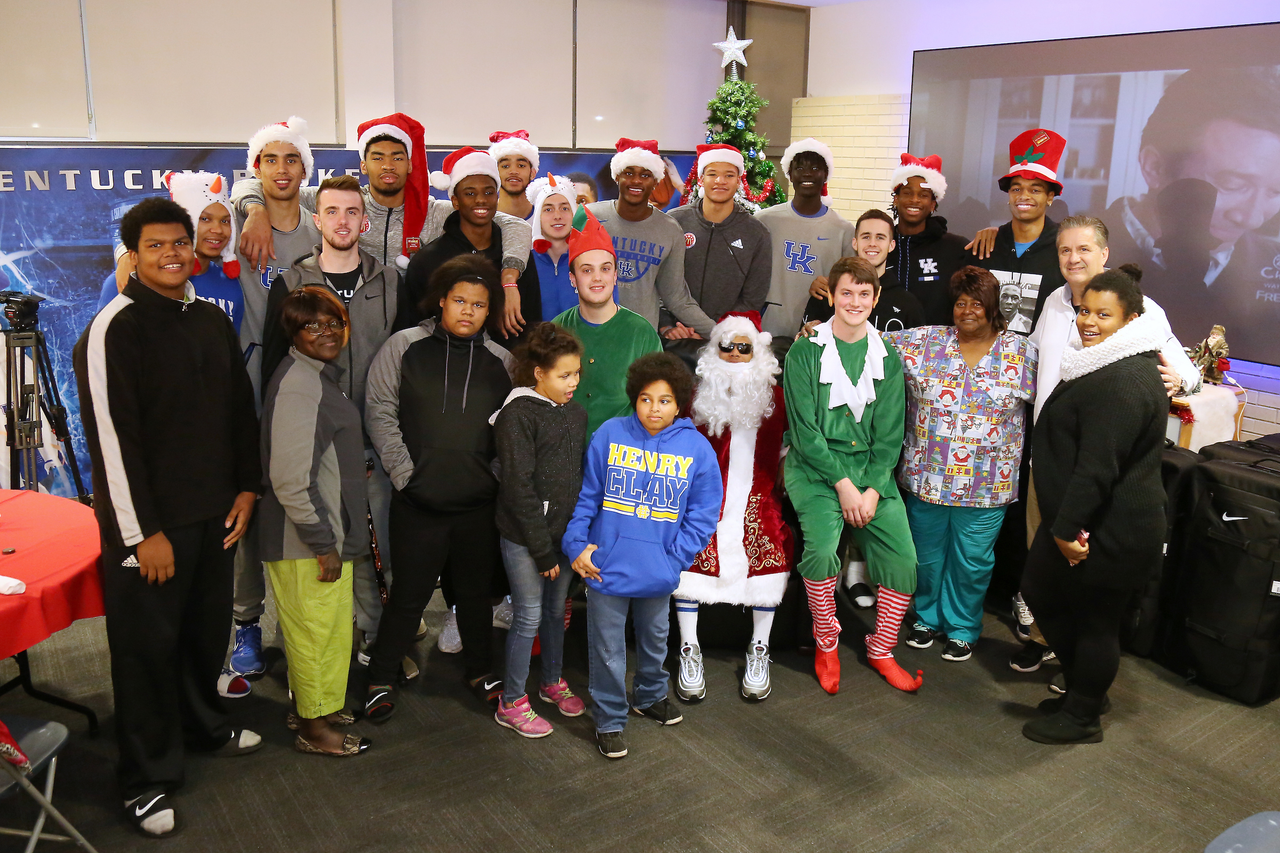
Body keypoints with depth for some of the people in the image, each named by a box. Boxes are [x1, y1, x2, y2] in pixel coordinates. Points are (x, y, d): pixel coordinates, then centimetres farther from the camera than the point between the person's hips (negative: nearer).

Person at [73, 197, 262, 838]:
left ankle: (204, 724, 42)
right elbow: (110, 437, -16)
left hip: (215, 513, 6)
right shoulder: (112, 330, -13)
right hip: (149, 522, -6)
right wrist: (142, 532, -16)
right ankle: (146, 780, 20)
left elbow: (241, 409, 13)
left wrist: (247, 488, 7)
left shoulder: (212, 320, 8)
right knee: (148, 646, 5)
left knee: (207, 628, 19)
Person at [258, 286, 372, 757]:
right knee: (316, 629, 5)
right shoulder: (298, 384, -21)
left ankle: (312, 705, 39)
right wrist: (323, 543, -22)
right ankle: (314, 726, 22)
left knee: (330, 626, 22)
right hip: (307, 541, -10)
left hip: (329, 532, 10)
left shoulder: (323, 375, 12)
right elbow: (290, 479, -27)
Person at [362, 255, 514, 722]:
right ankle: (380, 678, 27)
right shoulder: (405, 346, -1)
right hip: (418, 500, -2)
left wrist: (496, 474, -2)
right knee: (410, 592, 7)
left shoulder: (500, 360, 5)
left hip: (479, 503, 2)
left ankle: (479, 670, 37)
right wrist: (404, 470, -8)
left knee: (476, 590, 17)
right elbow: (380, 411, -2)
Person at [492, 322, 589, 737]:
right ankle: (511, 703, 19)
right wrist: (542, 549, -15)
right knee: (529, 616, 2)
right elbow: (519, 488, -16)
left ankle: (553, 682, 39)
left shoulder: (576, 413, 7)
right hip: (525, 537, -6)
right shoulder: (519, 415, -15)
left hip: (565, 532, 6)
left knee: (556, 609, 18)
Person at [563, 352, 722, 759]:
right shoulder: (610, 435, -7)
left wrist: (674, 557, -11)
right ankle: (610, 719, 28)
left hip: (658, 573, 2)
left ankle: (650, 695, 50)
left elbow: (703, 514, -2)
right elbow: (585, 496, -1)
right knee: (608, 649, 9)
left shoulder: (697, 448, -6)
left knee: (655, 639, 24)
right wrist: (577, 544, -9)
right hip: (605, 568, -1)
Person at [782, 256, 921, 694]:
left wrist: (872, 490, -8)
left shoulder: (887, 358, 8)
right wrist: (843, 484, -15)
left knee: (904, 558, -8)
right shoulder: (804, 353, -3)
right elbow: (805, 431, -9)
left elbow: (890, 435, 5)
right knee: (821, 547, -26)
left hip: (872, 470, 4)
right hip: (815, 467, -4)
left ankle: (881, 651, 16)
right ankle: (826, 645, 0)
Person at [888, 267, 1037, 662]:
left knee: (972, 561, 10)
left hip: (986, 484, -1)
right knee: (927, 553, 15)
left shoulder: (1022, 353, 0)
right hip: (926, 476, 1)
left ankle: (962, 628, 31)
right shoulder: (924, 342, 0)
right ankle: (928, 617, 38)